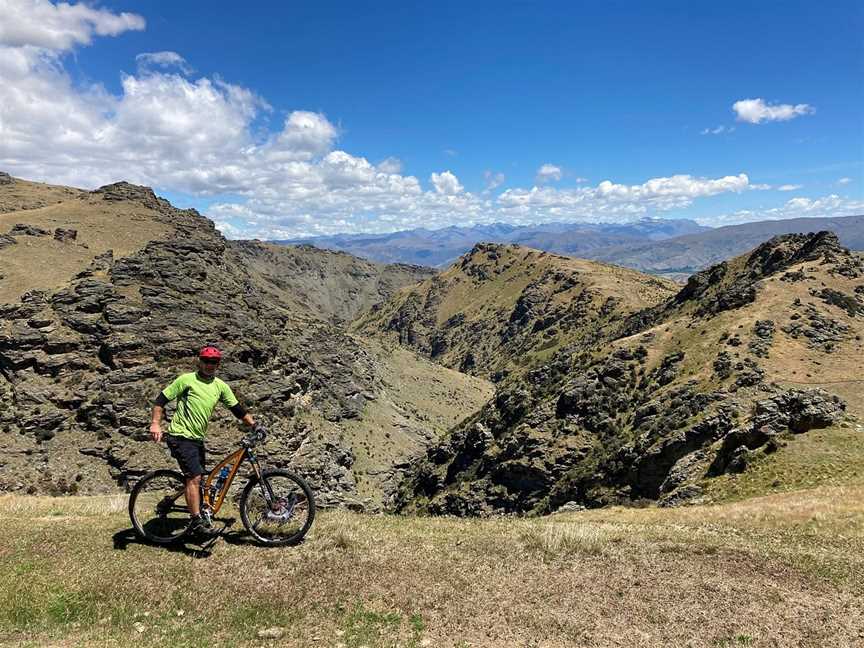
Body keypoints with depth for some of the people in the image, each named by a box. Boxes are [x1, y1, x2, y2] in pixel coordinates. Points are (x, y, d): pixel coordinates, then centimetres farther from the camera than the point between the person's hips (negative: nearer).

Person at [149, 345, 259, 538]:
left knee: (197, 479, 15)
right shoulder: (187, 380, -8)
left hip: (198, 439, 7)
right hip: (181, 436, -7)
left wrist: (255, 426, 0)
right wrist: (155, 424, -18)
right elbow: (161, 399, -6)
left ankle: (197, 520, 28)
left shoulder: (220, 386, 7)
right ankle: (197, 520, -12)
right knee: (194, 477, -16)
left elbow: (237, 409, 9)